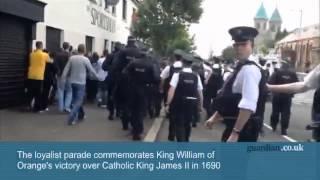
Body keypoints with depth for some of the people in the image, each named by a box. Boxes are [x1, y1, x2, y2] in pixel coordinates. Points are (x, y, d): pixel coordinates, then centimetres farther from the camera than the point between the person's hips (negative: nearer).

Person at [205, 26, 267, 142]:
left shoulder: (250, 70, -17)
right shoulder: (239, 68, 15)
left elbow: (248, 106, -27)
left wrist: (235, 132, -27)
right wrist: (215, 118, 19)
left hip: (243, 129, -10)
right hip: (235, 125, 10)